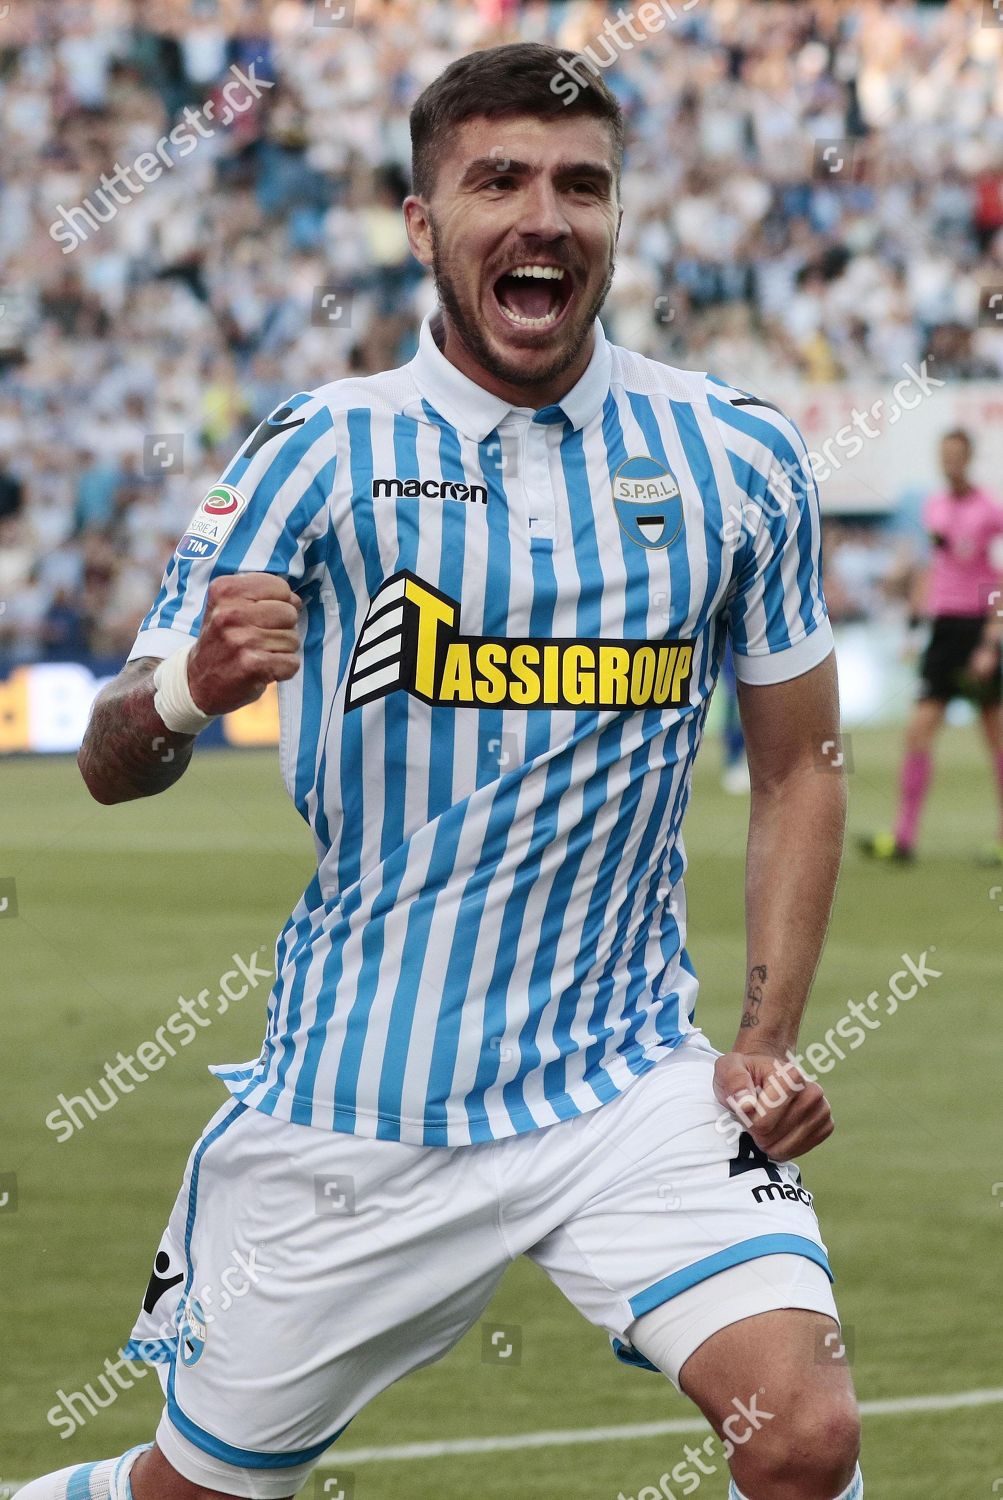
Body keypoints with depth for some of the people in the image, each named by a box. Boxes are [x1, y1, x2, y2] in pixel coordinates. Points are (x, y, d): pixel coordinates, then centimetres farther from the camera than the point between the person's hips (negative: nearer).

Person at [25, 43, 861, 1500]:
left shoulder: (737, 455, 0)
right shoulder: (321, 452, -5)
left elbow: (798, 769, 12)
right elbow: (112, 764, -6)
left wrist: (769, 1039, 0)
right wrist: (189, 690, -29)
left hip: (626, 1086, 1)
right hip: (352, 1107, -1)